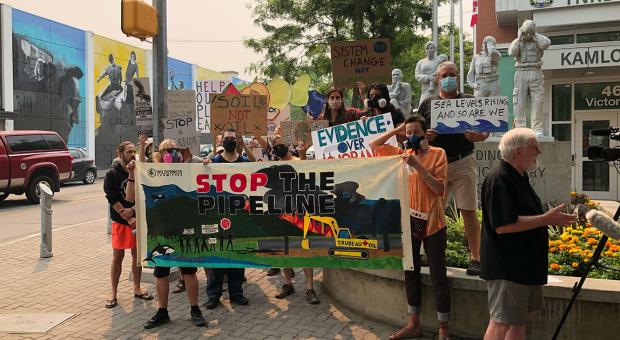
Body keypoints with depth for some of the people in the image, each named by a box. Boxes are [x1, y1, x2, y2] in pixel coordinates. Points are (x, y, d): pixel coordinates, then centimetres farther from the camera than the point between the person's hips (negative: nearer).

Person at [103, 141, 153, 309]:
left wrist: (132, 210, -15)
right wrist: (128, 218, -14)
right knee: (118, 257, 1)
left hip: (138, 219, 3)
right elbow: (112, 199, -10)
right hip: (120, 221, -3)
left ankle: (137, 289, 22)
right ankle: (113, 294, 10)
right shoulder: (112, 174, -4)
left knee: (137, 255, 10)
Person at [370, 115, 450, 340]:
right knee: (411, 272, 12)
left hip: (432, 222, -5)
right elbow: (374, 146, 13)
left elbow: (440, 189, -14)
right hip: (409, 221, 5)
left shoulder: (437, 154, -6)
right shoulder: (402, 154, 8)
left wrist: (418, 165, -21)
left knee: (438, 275, 1)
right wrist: (395, 131, 6)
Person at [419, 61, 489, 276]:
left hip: (462, 163, -2)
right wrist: (425, 136, -12)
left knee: (469, 211, -5)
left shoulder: (469, 102, 8)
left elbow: (486, 129, 6)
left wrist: (480, 136, -17)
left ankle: (475, 258, 3)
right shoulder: (427, 103, 12)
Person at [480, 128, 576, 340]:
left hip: (524, 265, 11)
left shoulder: (519, 177, 14)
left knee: (519, 320, 17)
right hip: (507, 267, -10)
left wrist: (550, 218, 13)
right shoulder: (499, 180, -20)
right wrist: (546, 219, -22)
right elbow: (503, 225, -27)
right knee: (501, 323, -4)